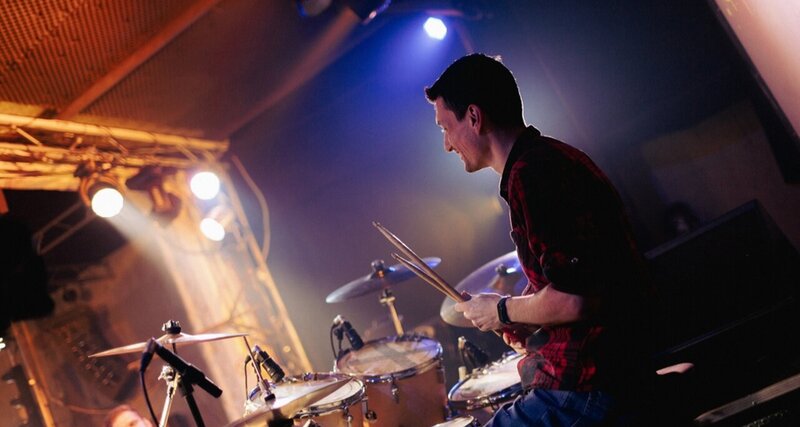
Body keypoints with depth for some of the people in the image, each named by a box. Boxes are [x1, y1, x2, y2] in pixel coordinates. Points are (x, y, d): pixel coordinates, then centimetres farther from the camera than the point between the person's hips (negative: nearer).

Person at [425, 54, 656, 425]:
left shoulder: (531, 174, -20)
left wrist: (503, 311, -10)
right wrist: (526, 320, 10)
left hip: (584, 388, -10)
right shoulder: (553, 157, 12)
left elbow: (574, 299, -27)